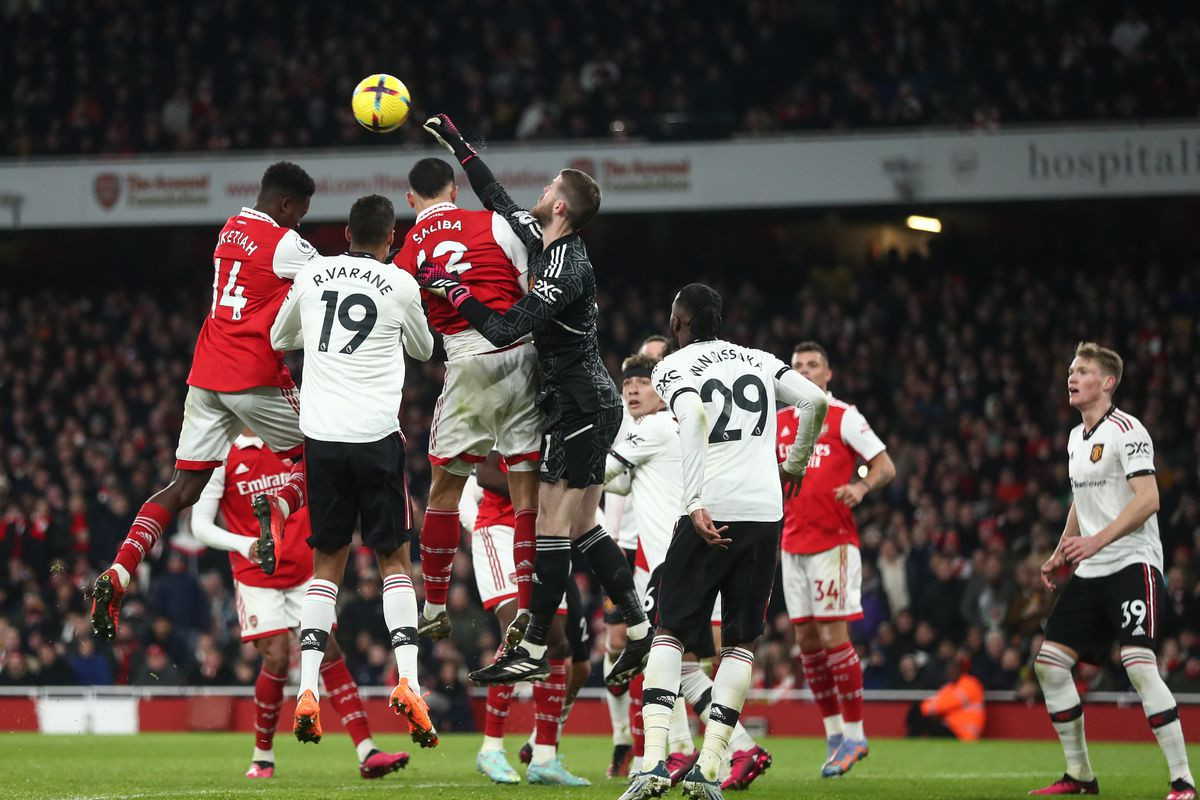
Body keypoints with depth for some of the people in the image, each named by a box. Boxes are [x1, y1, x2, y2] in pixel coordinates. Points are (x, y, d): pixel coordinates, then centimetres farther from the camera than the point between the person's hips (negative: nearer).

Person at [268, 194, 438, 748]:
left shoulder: (312, 275, 7)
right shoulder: (401, 285, 0)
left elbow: (279, 339, 25)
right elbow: (423, 350, 19)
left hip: (321, 436, 2)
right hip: (376, 436, -2)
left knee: (327, 562, 11)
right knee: (394, 559, 7)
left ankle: (307, 689, -1)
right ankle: (407, 682, -8)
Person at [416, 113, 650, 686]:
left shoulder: (565, 272, -22)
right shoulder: (545, 241, 7)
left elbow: (504, 330, -25)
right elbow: (500, 203, 23)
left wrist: (448, 286, -17)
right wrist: (459, 146, 27)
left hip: (581, 409, -10)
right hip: (589, 405, 10)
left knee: (552, 526, -8)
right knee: (582, 528, 12)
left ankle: (532, 651, -6)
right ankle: (640, 631, 14)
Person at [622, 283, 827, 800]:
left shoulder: (673, 367, 4)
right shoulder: (759, 361, 18)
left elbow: (692, 416, -15)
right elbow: (815, 401, 8)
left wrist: (696, 504, -21)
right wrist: (796, 464, 25)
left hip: (709, 513, -3)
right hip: (766, 511, 3)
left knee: (670, 630, 8)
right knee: (741, 641, 9)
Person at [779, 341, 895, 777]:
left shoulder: (844, 417, -3)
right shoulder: (780, 422, 14)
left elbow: (885, 465, -7)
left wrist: (860, 486, -26)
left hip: (834, 541, -6)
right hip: (793, 543, 6)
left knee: (834, 636, -10)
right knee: (806, 638, 3)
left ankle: (854, 734, -5)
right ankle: (833, 733, 10)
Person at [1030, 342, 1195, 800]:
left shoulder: (1126, 431, -11)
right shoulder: (1077, 437, 16)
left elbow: (1148, 500, -20)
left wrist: (1096, 540, -26)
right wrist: (1060, 555, 18)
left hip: (1132, 564, -9)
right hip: (1090, 573, 9)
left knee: (1139, 665, -22)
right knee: (1049, 662, 4)